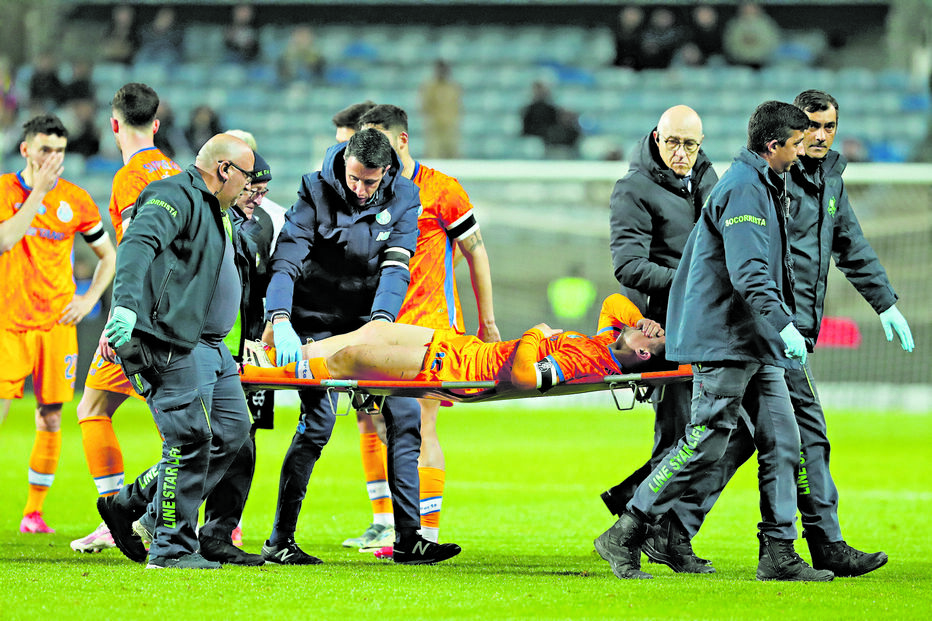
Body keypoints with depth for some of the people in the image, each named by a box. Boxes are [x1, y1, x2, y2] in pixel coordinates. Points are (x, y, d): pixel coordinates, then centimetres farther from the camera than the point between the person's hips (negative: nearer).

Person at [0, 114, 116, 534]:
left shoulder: (75, 200, 4)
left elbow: (108, 255, 16)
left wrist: (90, 298, 1)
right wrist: (38, 192, -19)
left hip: (57, 324, 2)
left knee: (50, 420, 2)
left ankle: (34, 513, 11)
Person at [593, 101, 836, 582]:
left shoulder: (761, 185, 19)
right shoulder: (743, 188, -14)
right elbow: (748, 271, -24)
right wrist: (784, 324, -30)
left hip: (756, 344, 10)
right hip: (724, 340, -10)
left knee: (781, 442, 4)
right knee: (705, 445, -9)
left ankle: (778, 554, 4)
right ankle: (624, 537, -3)